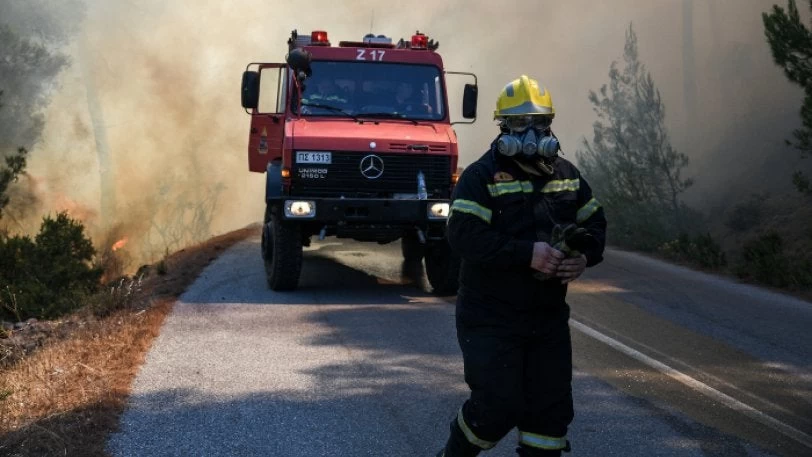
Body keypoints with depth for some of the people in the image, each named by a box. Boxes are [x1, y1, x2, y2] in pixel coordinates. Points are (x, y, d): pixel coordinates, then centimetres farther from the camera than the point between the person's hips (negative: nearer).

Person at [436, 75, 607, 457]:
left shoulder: (566, 175, 10)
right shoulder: (482, 176, -10)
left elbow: (595, 223, 15)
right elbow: (464, 235, -21)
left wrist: (585, 256, -8)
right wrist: (527, 253, -27)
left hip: (548, 316, 6)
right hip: (491, 318, -6)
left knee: (552, 407, 6)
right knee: (498, 405, -8)